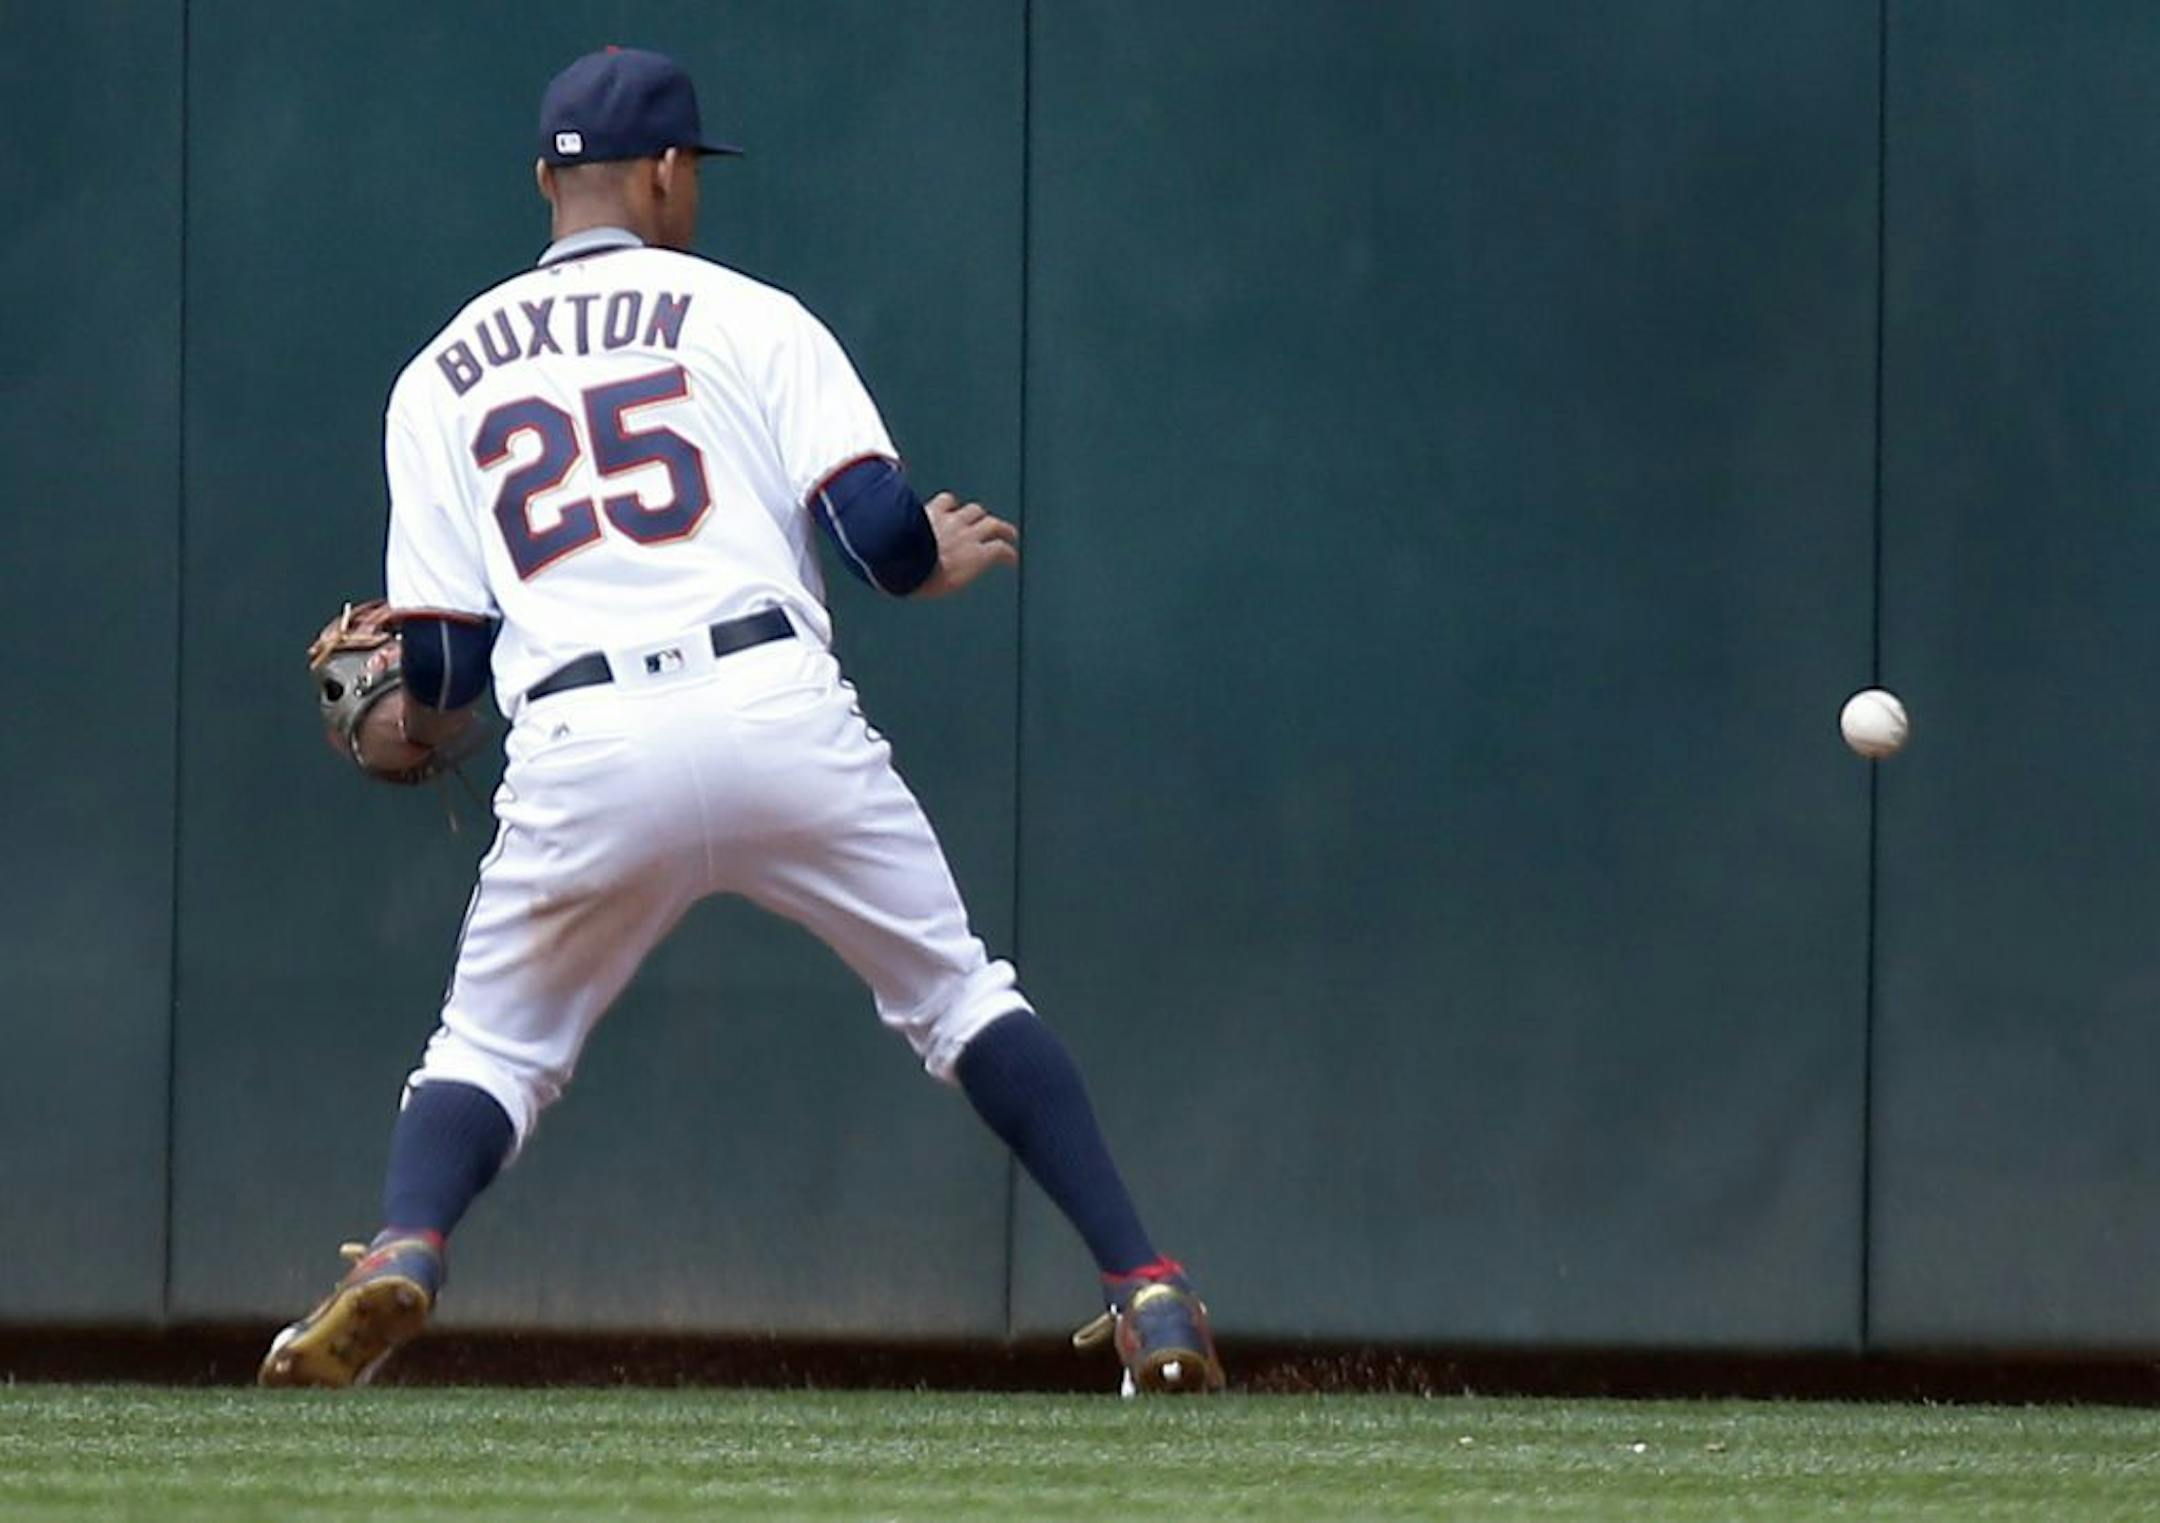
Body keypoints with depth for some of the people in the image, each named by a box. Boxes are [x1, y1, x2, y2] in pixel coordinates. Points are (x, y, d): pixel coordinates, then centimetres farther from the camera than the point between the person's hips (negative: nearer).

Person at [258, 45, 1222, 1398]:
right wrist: (938, 562, 23)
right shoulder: (745, 316, 13)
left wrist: (415, 727, 34)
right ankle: (1148, 1292, 6)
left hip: (581, 757, 1)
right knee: (958, 994, 16)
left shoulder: (441, 377, 18)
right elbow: (877, 523, 0)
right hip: (780, 714, -1)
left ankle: (405, 1254, -17)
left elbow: (441, 666, 12)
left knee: (492, 1050, 15)